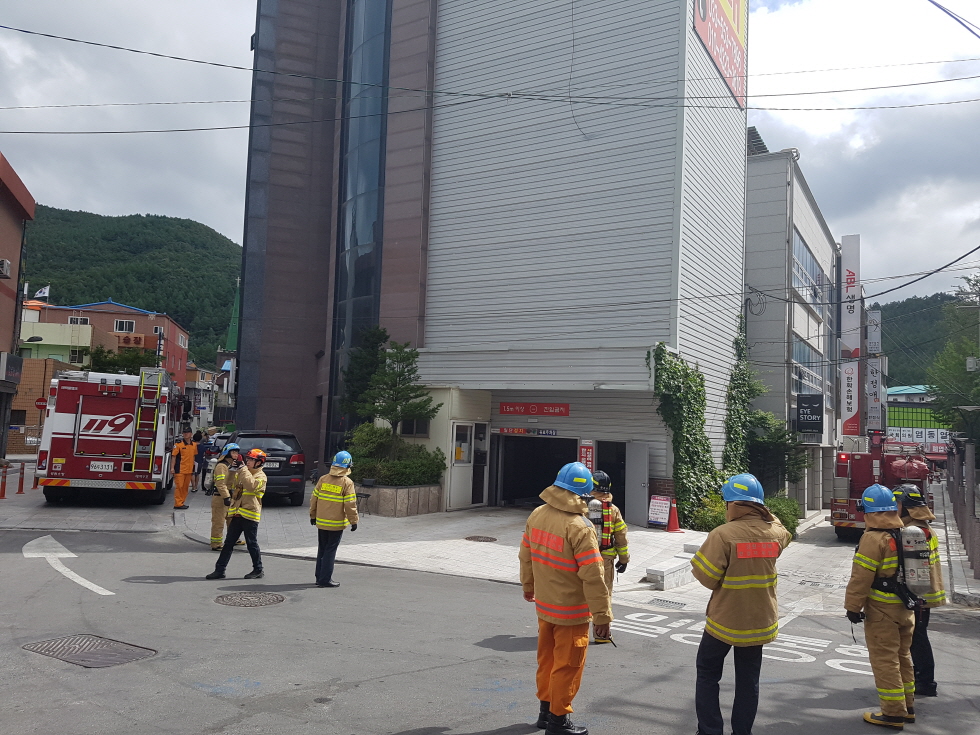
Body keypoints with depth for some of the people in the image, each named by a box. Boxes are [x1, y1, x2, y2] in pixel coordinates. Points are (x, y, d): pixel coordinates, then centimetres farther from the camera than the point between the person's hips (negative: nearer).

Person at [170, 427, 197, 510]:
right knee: (179, 487, -5)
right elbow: (173, 456, -7)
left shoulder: (194, 445, 9)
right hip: (180, 470, -6)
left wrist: (192, 468, 20)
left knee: (185, 487, 11)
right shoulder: (178, 444, -7)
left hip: (189, 470, 6)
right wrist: (172, 468, -14)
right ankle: (178, 504, -1)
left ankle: (182, 503, 20)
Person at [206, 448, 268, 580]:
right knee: (228, 543, 7)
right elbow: (235, 486, 25)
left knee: (251, 544, 0)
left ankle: (258, 570, 11)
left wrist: (244, 470, -20)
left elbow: (252, 486, -27)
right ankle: (220, 570, 10)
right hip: (237, 514, 8)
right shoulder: (243, 473, 18)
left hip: (250, 515, -7)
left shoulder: (261, 476, -7)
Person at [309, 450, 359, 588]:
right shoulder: (347, 483, -12)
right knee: (330, 550, 2)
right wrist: (354, 521, -5)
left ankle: (320, 577, 22)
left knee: (322, 549, 15)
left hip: (321, 522, 5)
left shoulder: (323, 479, 2)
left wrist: (313, 515, 17)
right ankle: (325, 579, 4)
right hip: (337, 523, -5)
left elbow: (314, 498, 6)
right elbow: (350, 504, -14)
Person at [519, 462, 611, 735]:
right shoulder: (580, 527, -24)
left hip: (544, 605, 7)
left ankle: (546, 709, 35)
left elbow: (526, 555, 11)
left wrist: (528, 585, 27)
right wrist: (602, 615, -16)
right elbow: (592, 576, -23)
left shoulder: (536, 515, -1)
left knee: (547, 658, 21)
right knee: (567, 665, 8)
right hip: (572, 611, -7)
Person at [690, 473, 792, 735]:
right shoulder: (775, 533, -6)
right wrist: (764, 514, 19)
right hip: (759, 621, 4)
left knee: (708, 676, 14)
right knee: (748, 681, 16)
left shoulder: (724, 534, -23)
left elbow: (706, 578, -19)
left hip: (724, 620, -4)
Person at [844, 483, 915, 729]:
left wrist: (853, 606, -13)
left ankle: (894, 713, 7)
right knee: (903, 657, 19)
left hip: (881, 610, -8)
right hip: (906, 608, 8)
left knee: (885, 661, 1)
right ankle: (907, 707, 29)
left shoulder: (874, 538, -19)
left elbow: (862, 577, -20)